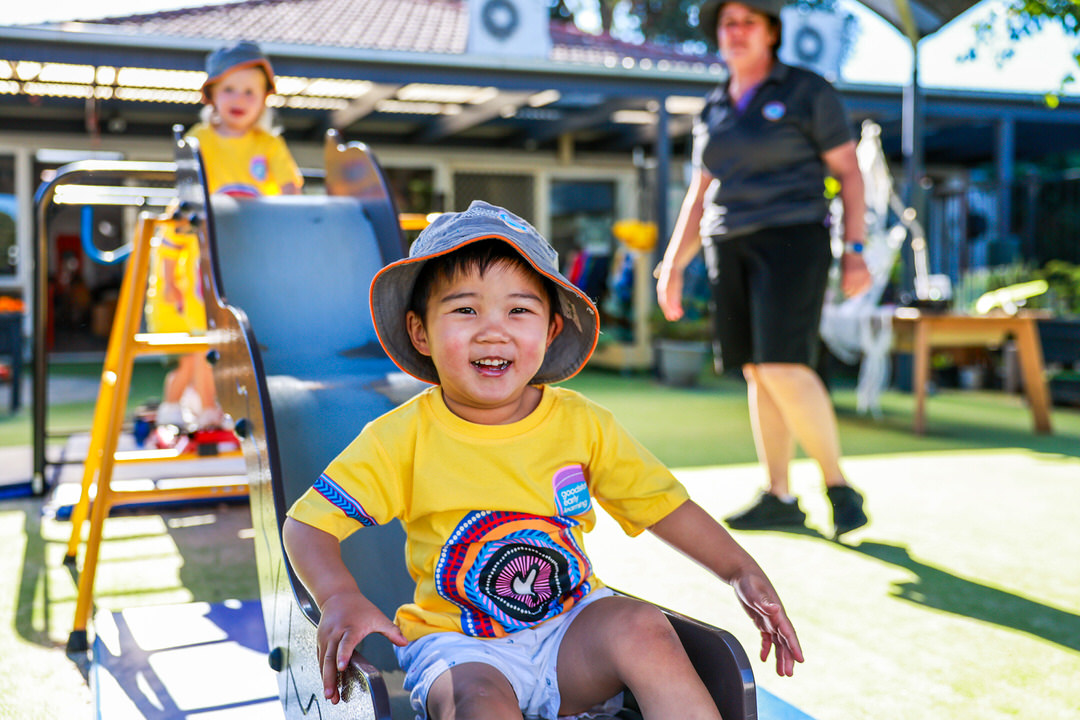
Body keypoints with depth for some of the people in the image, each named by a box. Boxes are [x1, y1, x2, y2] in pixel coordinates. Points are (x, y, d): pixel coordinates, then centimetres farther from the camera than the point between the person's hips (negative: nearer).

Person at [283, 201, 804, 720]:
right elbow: (307, 523, -7)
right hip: (457, 642, -2)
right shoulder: (401, 439, -10)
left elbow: (662, 503, 5)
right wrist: (341, 599, -26)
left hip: (569, 626, 3)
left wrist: (740, 570, -6)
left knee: (645, 629, -25)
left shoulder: (582, 424, -2)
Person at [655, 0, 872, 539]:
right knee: (758, 372, 4)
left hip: (792, 241, -6)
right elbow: (700, 197, 17)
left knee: (784, 367, -18)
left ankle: (839, 487, -2)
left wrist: (855, 250, -11)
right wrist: (674, 265, 9)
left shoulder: (809, 92, 0)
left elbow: (850, 172, -1)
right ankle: (779, 498, 11)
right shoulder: (713, 110, 15)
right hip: (732, 250, 6)